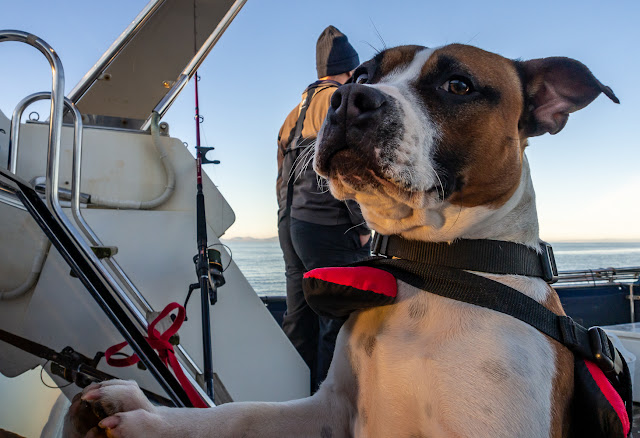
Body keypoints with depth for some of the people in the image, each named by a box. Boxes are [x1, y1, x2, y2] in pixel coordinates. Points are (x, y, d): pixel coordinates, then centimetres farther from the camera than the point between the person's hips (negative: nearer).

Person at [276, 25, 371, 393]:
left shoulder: (295, 113, 22)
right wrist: (363, 226, -13)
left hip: (291, 225, 9)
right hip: (329, 228, -9)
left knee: (300, 321, 12)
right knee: (337, 324, -6)